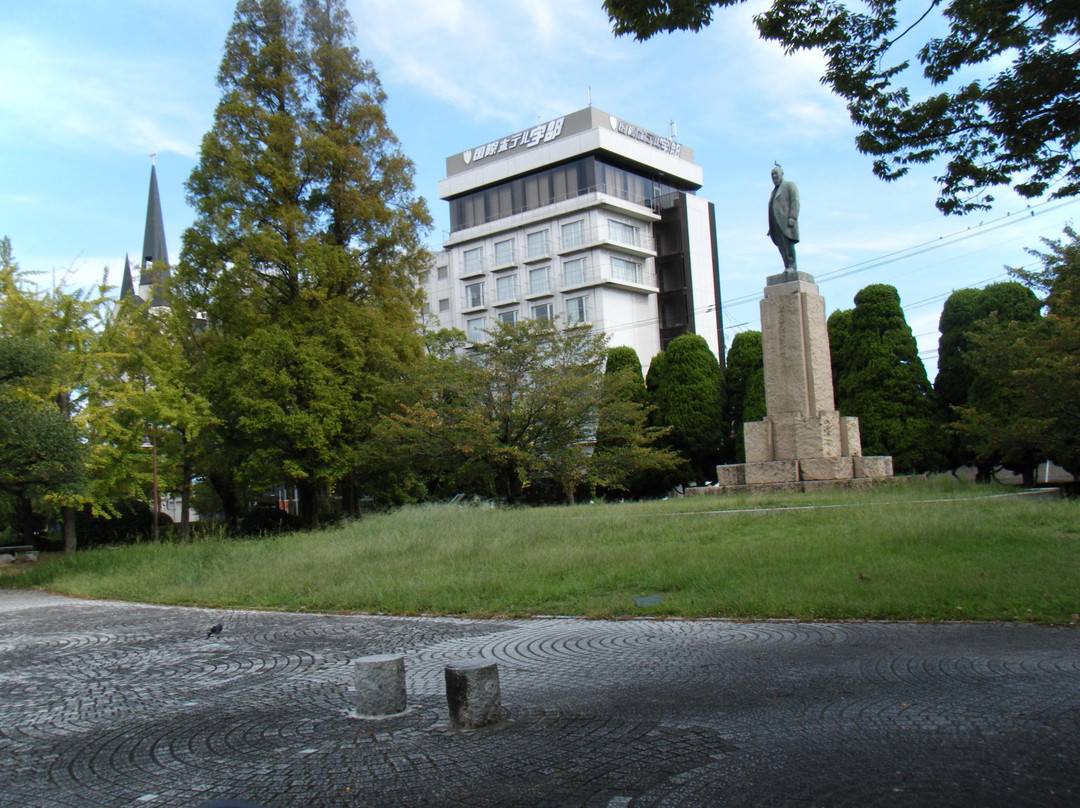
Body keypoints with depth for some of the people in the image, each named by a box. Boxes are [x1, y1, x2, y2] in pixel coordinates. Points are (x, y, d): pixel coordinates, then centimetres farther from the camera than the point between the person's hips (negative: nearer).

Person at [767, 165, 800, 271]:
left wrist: (792, 218, -17)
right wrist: (770, 227, 13)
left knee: (788, 245, -15)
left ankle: (792, 267, -20)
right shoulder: (774, 191, 30)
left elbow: (795, 201, -3)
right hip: (776, 224, 6)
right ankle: (787, 268, -9)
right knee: (781, 246, -4)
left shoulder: (789, 185, 9)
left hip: (786, 222, -6)